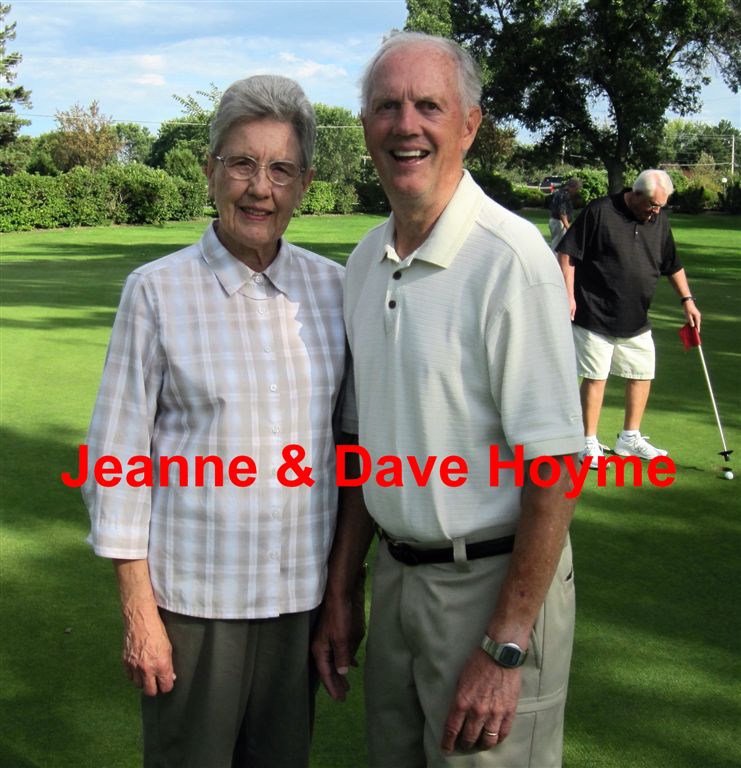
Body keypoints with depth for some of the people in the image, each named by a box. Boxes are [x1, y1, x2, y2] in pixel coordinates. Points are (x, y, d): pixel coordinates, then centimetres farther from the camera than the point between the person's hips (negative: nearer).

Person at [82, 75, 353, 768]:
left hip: (305, 591, 3)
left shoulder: (332, 287, 1)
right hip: (194, 597, -3)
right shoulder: (157, 291, -7)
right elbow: (117, 455, -5)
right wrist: (138, 611, -7)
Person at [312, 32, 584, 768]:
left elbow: (553, 471, -19)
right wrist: (338, 593, 12)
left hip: (494, 581, -6)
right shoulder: (365, 262, 5)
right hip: (397, 573, 7)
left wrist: (505, 650, -18)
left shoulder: (510, 259, -18)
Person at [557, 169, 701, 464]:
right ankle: (589, 443, 10)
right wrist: (569, 294, -16)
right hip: (595, 315, -6)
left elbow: (673, 265, 19)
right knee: (595, 377, -2)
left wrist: (687, 299, 13)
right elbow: (567, 253, -11)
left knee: (642, 374, 10)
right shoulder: (600, 211, -11)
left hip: (637, 320, 7)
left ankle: (630, 438, 26)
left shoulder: (659, 220, 7)